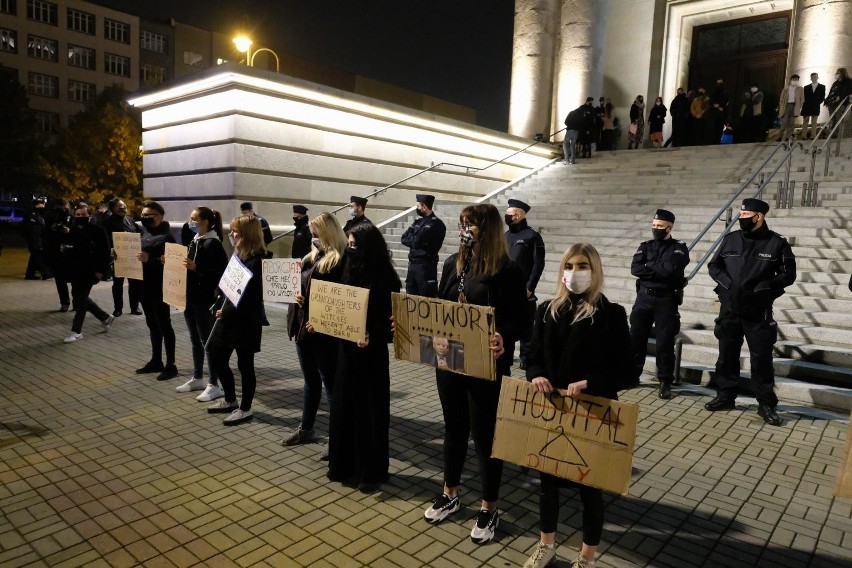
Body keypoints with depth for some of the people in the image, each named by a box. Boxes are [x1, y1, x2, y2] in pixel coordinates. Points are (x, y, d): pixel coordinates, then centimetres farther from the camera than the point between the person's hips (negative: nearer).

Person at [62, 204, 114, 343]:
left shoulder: (98, 230, -9)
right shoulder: (72, 230, 10)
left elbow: (105, 251, -11)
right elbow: (66, 246, 20)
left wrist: (100, 270, -15)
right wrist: (64, 249, -4)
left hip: (89, 271, -7)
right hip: (75, 271, 7)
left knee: (80, 300, -4)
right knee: (80, 298, 13)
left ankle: (76, 331, 6)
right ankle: (105, 317, 31)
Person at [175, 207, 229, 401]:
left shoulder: (213, 244, -14)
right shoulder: (194, 241, 13)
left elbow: (221, 271, -21)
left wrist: (196, 268, -25)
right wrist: (184, 265, 5)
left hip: (205, 300, -9)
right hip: (191, 298, 9)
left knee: (207, 341, -4)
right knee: (195, 340, 17)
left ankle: (214, 385, 3)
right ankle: (197, 379, 29)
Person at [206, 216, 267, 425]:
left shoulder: (257, 260, -16)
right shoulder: (238, 254, 12)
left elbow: (252, 295, -20)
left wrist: (227, 312, -17)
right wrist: (220, 307, 2)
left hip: (246, 321, -9)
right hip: (228, 317, 9)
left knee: (244, 365, 4)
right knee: (217, 359, 16)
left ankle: (245, 409, 20)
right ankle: (230, 400, 35)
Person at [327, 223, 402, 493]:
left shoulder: (384, 279, -14)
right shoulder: (351, 272, 6)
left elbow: (391, 319, -15)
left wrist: (371, 336, -28)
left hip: (371, 353, -7)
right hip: (346, 348, 7)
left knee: (370, 410, 5)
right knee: (344, 406, 14)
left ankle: (372, 471, 19)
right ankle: (346, 464, 30)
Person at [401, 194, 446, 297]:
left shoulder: (436, 224, -10)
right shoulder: (418, 222, 15)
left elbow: (417, 242, -17)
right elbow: (403, 239, 7)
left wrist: (410, 239, 1)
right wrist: (414, 240, -9)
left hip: (426, 265, -8)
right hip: (412, 263, 8)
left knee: (426, 297, -2)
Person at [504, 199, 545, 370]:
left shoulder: (533, 236, -6)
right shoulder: (505, 236, 12)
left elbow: (538, 264, -11)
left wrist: (529, 287, -15)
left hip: (523, 290, -6)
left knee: (525, 326, 2)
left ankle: (526, 359, 10)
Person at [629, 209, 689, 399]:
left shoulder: (679, 248, 0)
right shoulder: (645, 246, 11)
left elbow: (670, 268, -19)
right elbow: (635, 269, -5)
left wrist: (648, 267, -7)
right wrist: (659, 270, -14)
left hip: (666, 300, -3)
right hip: (644, 297, 4)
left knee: (665, 342, 0)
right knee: (636, 338, 7)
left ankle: (665, 382, 11)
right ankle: (632, 375, 20)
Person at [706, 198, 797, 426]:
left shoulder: (776, 243, -4)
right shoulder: (731, 239, 5)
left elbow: (788, 274, -1)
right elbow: (714, 266, 10)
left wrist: (763, 287, -14)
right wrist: (727, 283, -6)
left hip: (759, 312, -3)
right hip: (729, 309, 3)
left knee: (761, 359, 1)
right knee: (727, 356, 11)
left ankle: (766, 405, 13)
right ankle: (725, 397, 23)